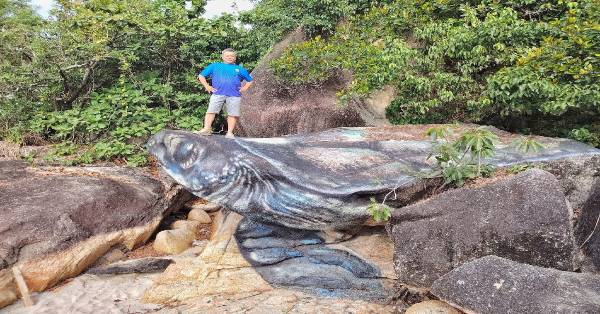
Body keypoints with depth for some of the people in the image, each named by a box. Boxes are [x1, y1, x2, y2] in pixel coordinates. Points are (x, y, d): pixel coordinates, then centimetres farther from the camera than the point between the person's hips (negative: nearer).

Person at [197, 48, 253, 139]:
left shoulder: (240, 69, 19)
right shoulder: (214, 66, 16)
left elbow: (250, 80, 28)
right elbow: (201, 76, 18)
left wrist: (245, 88, 11)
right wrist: (207, 86, 6)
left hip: (234, 95, 1)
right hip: (218, 94, -1)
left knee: (233, 114, -5)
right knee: (211, 111, -12)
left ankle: (230, 132, 0)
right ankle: (207, 129, -15)